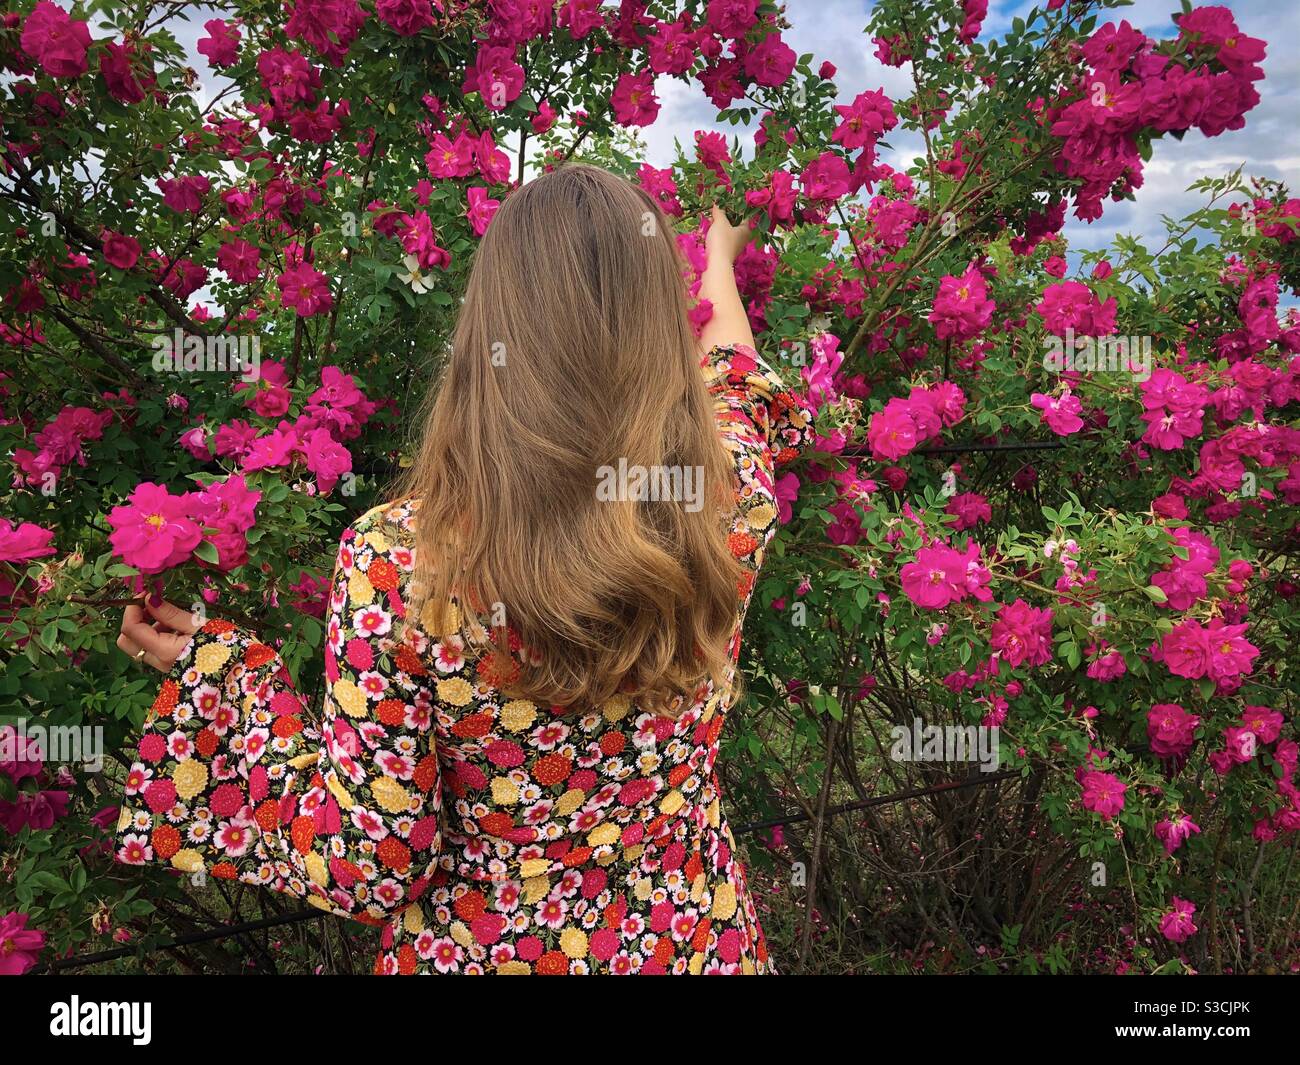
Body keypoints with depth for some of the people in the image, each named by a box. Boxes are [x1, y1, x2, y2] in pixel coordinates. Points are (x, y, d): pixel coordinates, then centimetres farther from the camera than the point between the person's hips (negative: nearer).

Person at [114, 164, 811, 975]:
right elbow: (738, 384, 6)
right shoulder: (728, 499, -20)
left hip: (471, 946, -1)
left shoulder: (397, 560, -28)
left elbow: (370, 871, -17)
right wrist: (718, 259, 24)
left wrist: (219, 673, -8)